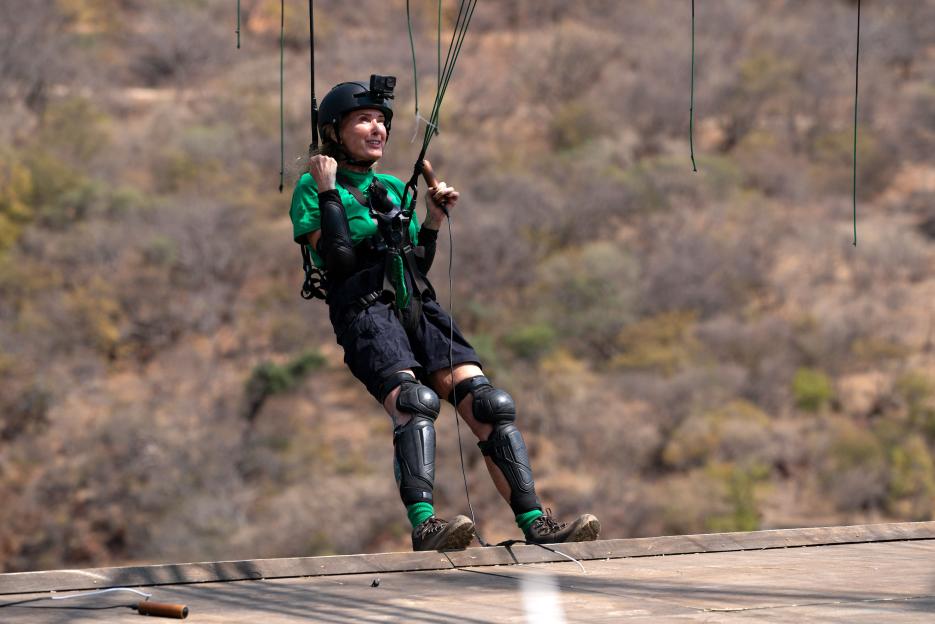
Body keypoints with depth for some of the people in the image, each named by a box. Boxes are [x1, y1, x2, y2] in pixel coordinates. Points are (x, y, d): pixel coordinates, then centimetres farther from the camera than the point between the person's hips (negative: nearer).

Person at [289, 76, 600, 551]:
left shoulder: (394, 188, 26)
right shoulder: (313, 187, 8)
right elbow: (338, 259, -7)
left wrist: (434, 220, 16)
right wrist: (327, 191, -5)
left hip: (417, 307, 6)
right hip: (363, 311, -6)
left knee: (490, 405, -14)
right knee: (414, 400, -34)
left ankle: (534, 524, -20)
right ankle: (424, 525, -47)